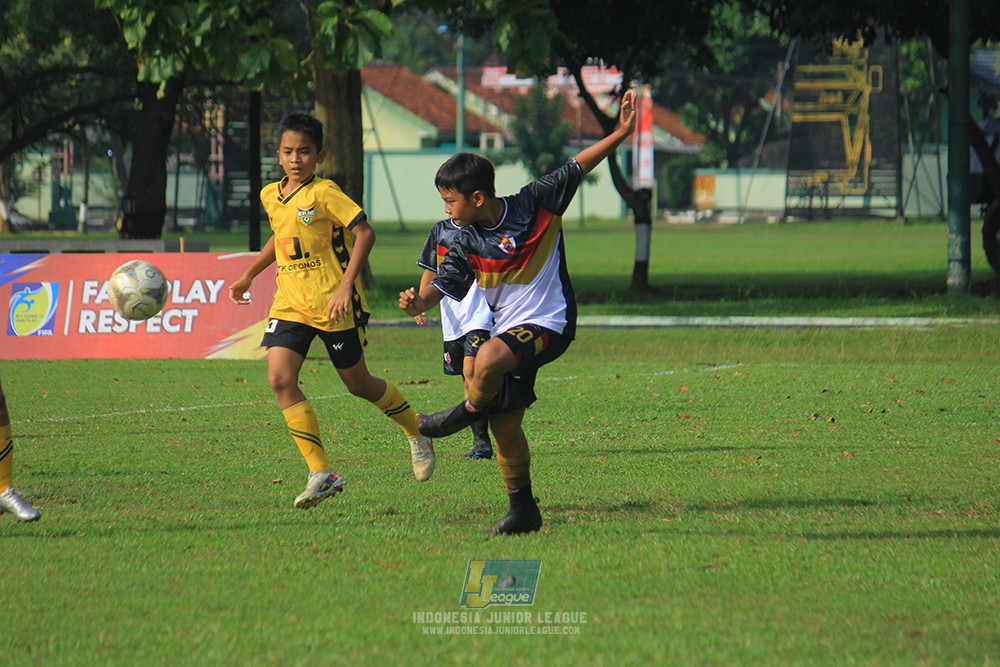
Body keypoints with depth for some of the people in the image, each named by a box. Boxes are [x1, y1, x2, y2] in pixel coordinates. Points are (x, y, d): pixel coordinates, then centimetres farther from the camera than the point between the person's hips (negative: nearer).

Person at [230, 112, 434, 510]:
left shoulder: (324, 193, -13)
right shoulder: (270, 196, 9)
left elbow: (364, 233, -18)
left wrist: (345, 286, -25)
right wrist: (248, 276, 28)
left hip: (333, 303, -6)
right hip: (290, 303, 6)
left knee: (358, 384, 6)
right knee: (280, 379, -14)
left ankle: (417, 433, 35)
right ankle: (320, 473, -12)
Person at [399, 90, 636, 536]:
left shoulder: (534, 205, -9)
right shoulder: (466, 245, 0)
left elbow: (578, 166, -1)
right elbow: (442, 285, -3)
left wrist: (620, 133, -8)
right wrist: (418, 302, -25)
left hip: (549, 322, -5)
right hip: (508, 330, 5)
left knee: (487, 361, -33)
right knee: (505, 425, 3)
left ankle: (472, 408, -2)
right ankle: (523, 510, 17)